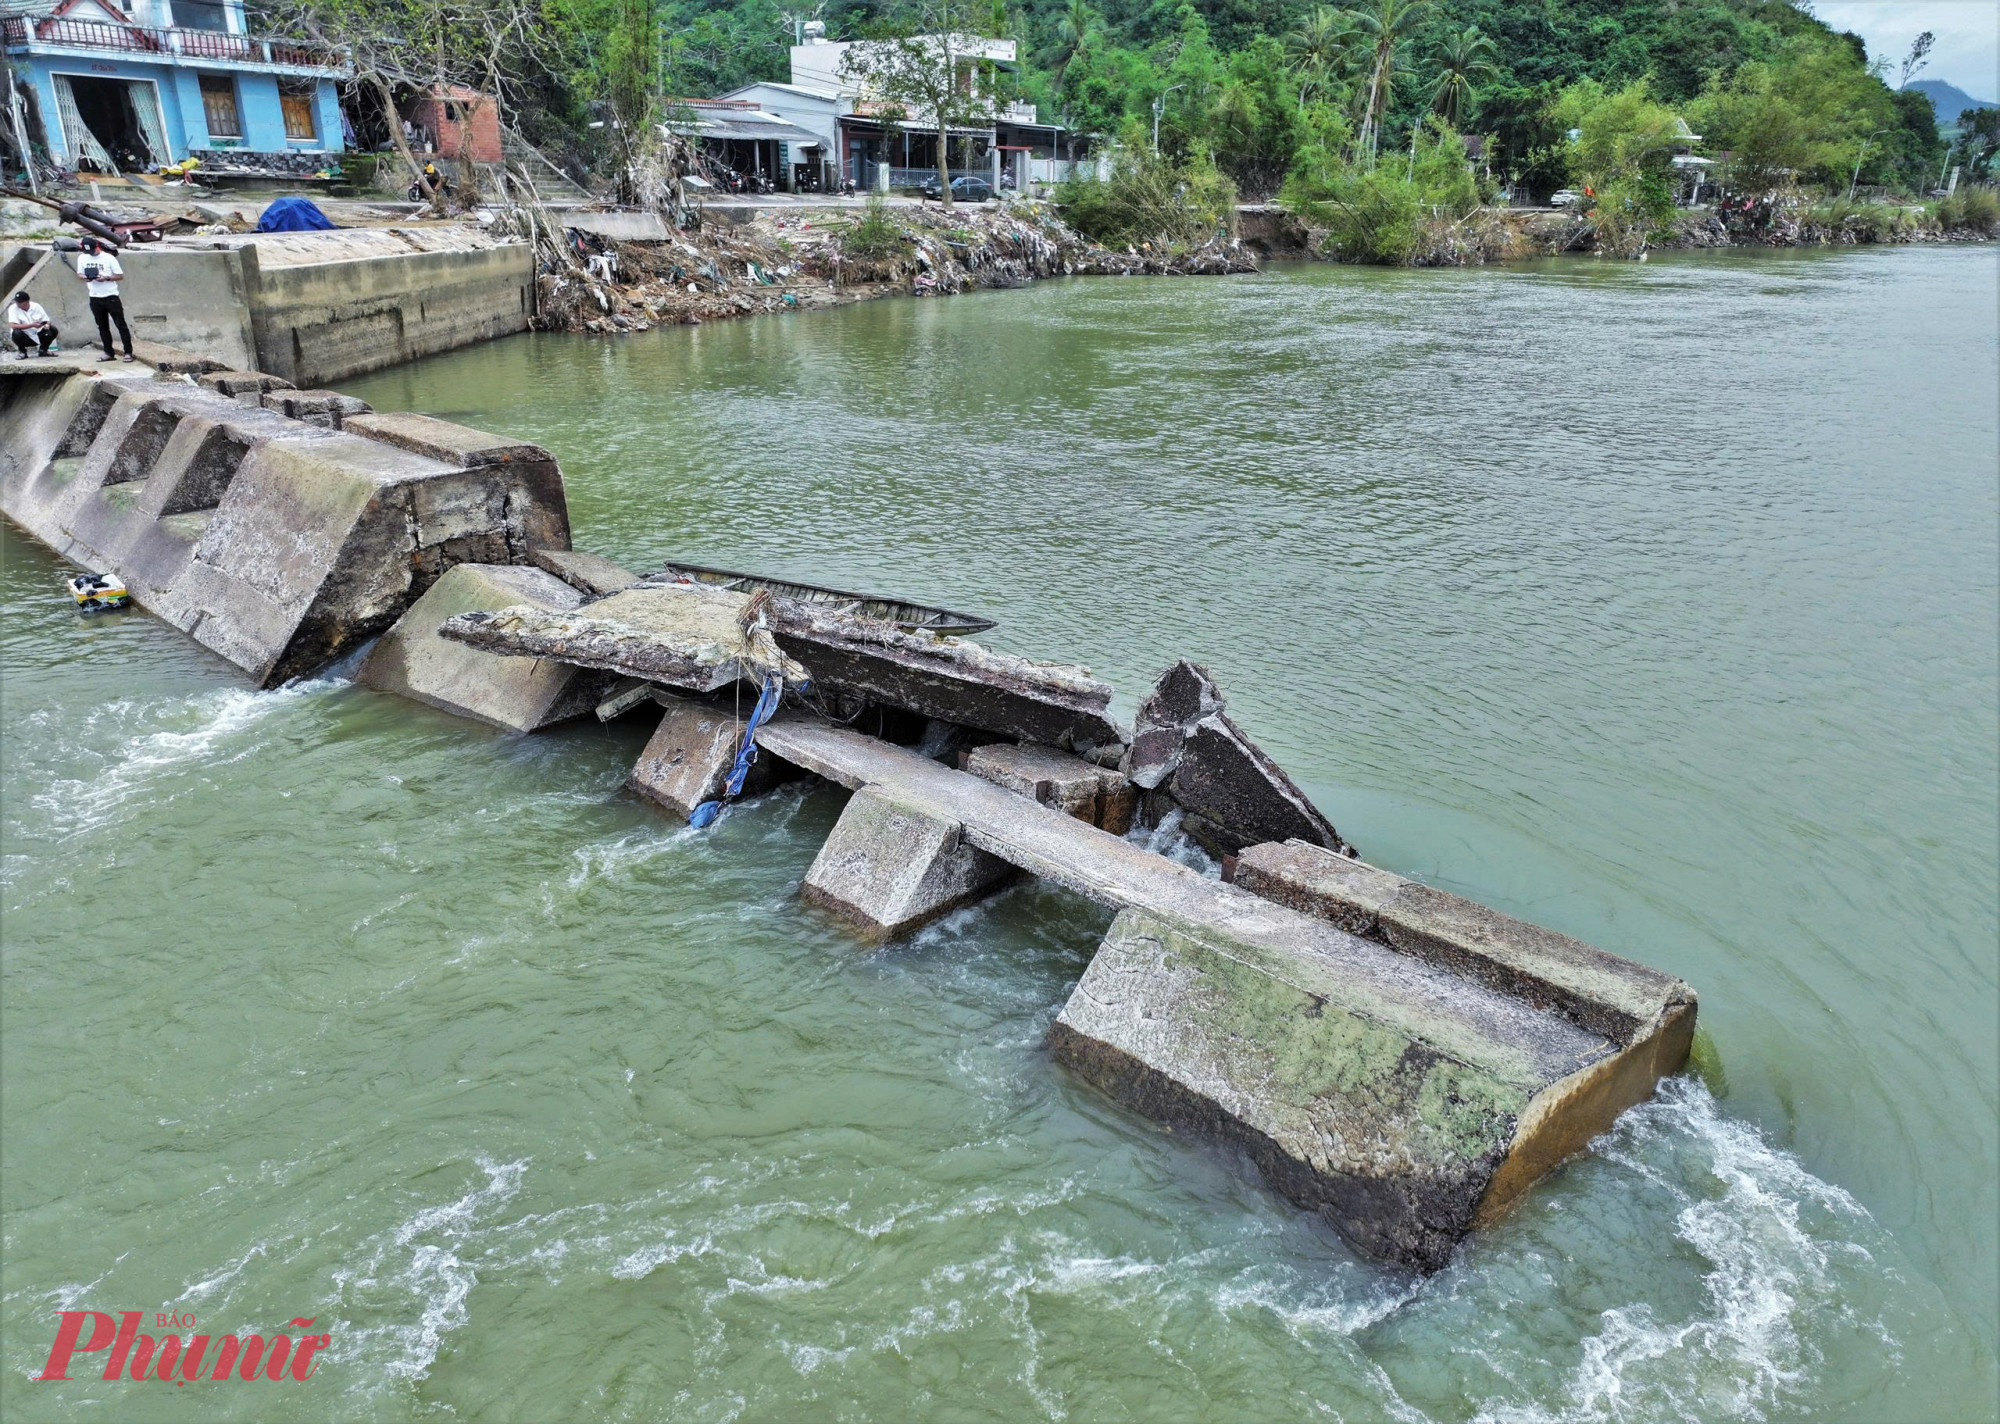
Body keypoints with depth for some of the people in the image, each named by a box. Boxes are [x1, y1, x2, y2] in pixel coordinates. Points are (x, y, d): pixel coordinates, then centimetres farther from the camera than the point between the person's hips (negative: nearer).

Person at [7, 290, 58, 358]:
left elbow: (47, 321, -1)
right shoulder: (13, 308, -12)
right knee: (16, 333, -35)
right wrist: (32, 325, -32)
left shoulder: (36, 306, -3)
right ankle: (22, 352, -5)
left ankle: (43, 350, 4)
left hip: (38, 336, 3)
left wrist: (47, 325, -26)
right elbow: (12, 326, -25)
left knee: (53, 330, -18)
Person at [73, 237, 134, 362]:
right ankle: (108, 352, 16)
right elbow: (79, 273, 13)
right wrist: (85, 277, -10)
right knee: (102, 326, 10)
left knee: (121, 324, -4)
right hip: (95, 298, 5)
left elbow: (120, 276, -7)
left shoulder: (109, 258, -7)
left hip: (111, 297, -5)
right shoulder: (82, 258, 5)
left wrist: (106, 278, -21)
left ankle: (128, 353, -3)